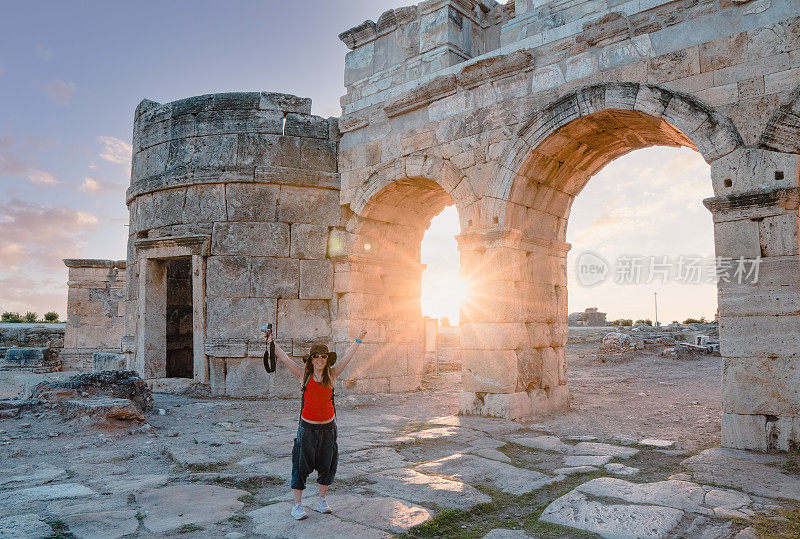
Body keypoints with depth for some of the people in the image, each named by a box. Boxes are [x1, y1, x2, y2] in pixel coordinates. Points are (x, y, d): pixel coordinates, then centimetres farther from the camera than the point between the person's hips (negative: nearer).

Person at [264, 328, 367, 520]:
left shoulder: (331, 374, 1)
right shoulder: (304, 375, -2)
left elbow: (347, 356, 8)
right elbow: (284, 358, -5)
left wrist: (358, 340, 14)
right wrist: (271, 341, -9)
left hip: (328, 426, 2)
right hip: (308, 426, -2)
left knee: (326, 464, 11)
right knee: (302, 465, 3)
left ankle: (322, 500, 28)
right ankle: (297, 504, 15)